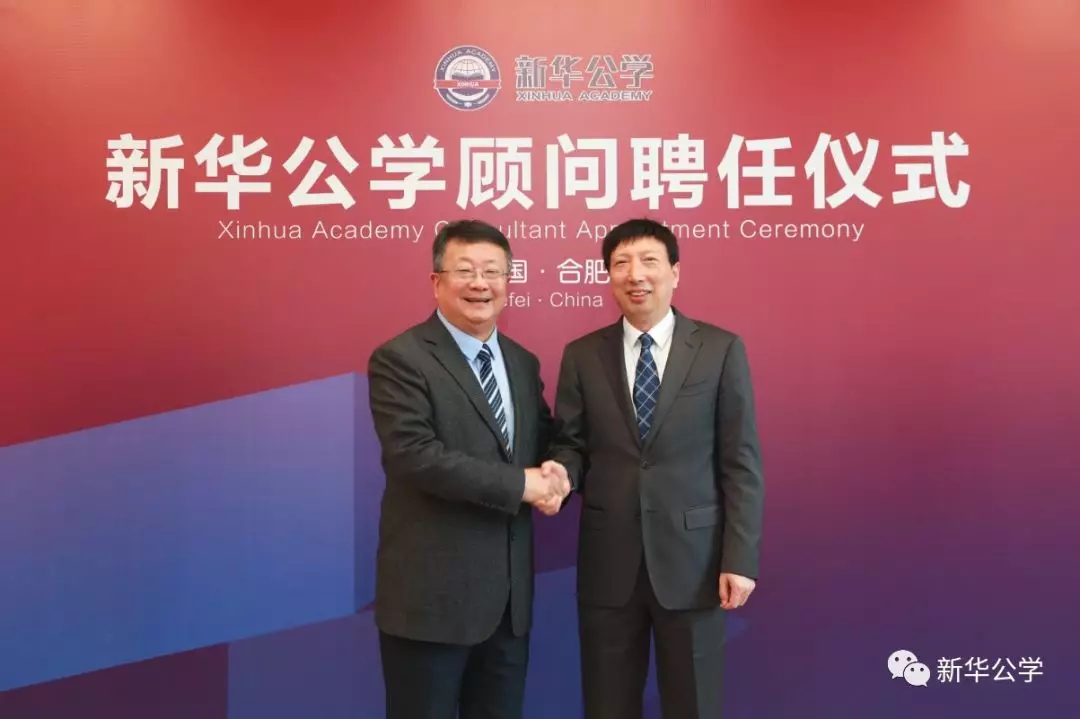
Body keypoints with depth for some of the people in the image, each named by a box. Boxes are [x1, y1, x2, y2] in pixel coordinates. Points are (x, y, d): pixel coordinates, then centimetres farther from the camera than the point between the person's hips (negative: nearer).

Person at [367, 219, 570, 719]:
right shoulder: (400, 359, -10)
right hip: (431, 593, -6)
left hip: (509, 594, 6)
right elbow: (414, 455, -21)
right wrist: (521, 485, -19)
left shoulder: (523, 363, 11)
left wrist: (553, 475, -8)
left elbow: (544, 442, 17)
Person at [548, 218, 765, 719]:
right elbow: (570, 444, 6)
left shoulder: (721, 349, -2)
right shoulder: (581, 355, 3)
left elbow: (741, 462, -3)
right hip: (607, 560, 2)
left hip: (692, 558, -1)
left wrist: (740, 558, -8)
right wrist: (560, 474, -17)